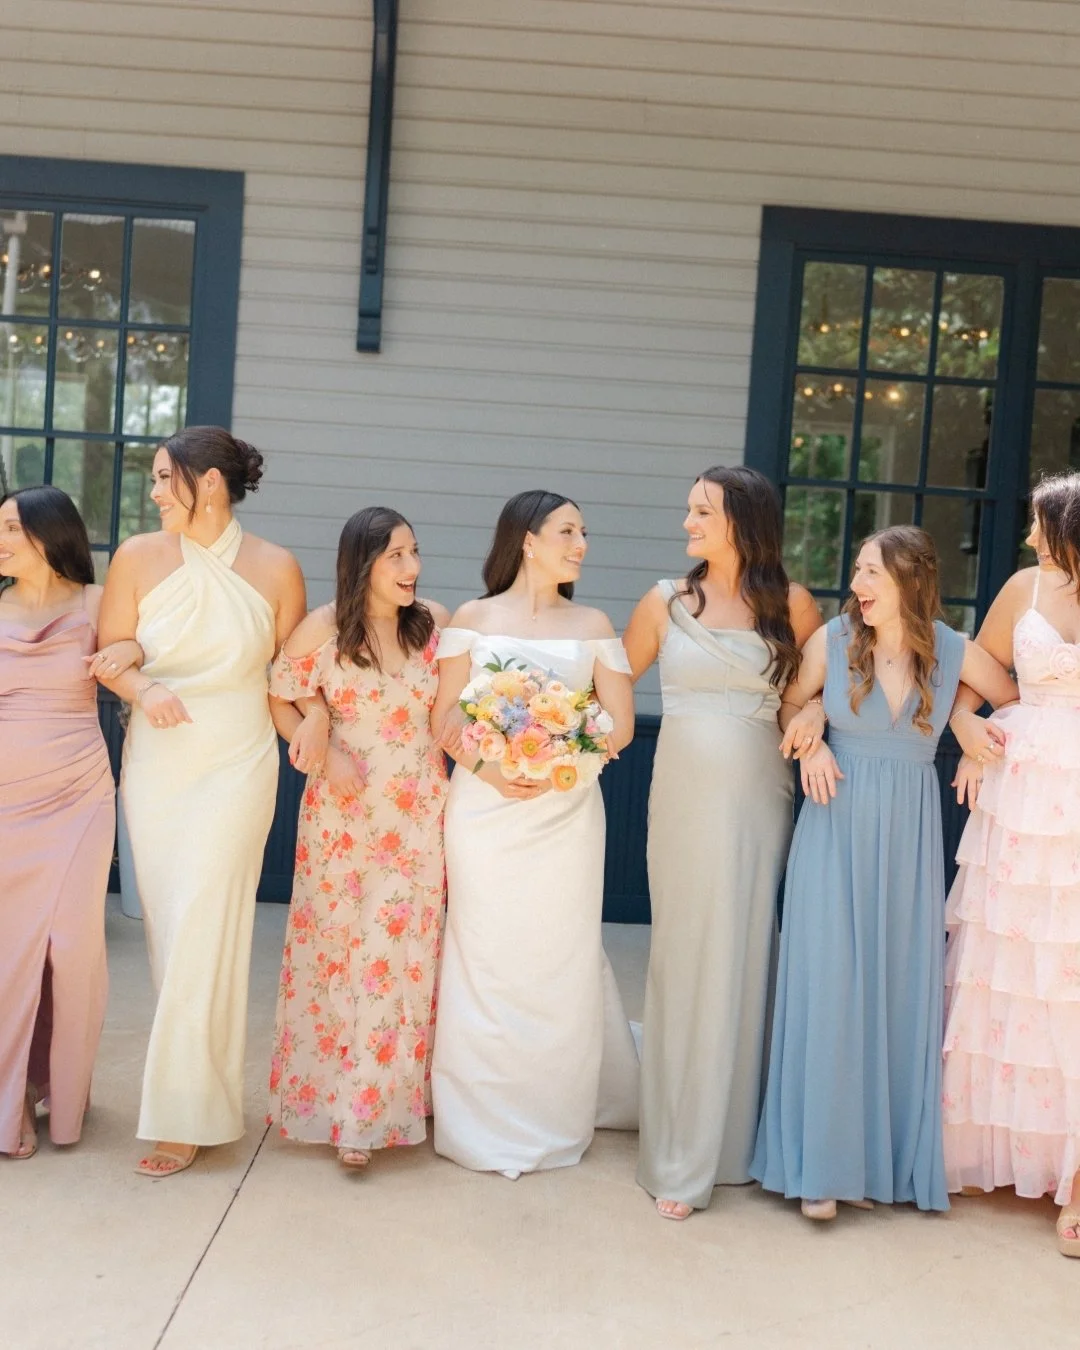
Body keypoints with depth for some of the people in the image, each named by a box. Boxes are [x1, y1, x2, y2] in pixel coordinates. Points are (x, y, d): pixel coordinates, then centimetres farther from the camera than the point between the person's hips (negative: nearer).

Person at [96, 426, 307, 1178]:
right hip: (155, 764, 3)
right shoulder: (139, 557, -2)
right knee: (166, 926, 7)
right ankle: (190, 1080, 22)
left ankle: (187, 1112, 4)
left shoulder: (275, 569, -5)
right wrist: (142, 690, -16)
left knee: (203, 929, -5)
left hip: (236, 767, -2)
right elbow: (109, 655, 3)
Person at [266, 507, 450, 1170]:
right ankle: (341, 1101, 19)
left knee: (404, 950, 2)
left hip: (419, 815, 2)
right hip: (346, 811, -1)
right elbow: (279, 701, 0)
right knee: (338, 947, 5)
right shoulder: (323, 629, -7)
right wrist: (323, 752, -12)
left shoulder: (436, 622, -1)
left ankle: (382, 1101, 13)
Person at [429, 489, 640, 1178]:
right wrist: (489, 770, -17)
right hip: (485, 808, -1)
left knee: (561, 958, 3)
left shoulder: (593, 625, 9)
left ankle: (557, 1119, 20)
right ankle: (483, 1122, 14)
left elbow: (620, 724, 3)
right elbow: (445, 718, 1)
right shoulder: (473, 619, 6)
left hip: (567, 810, 1)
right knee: (485, 957, 0)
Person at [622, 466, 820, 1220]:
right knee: (685, 965, 2)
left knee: (744, 963, 6)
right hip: (683, 798, 0)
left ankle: (732, 1140, 21)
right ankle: (681, 1157, 11)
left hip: (759, 799, 0)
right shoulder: (667, 602, 3)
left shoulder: (789, 605, 2)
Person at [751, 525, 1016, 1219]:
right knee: (828, 984, -2)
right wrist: (811, 746, -8)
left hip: (909, 835, 1)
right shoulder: (833, 640, -4)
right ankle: (823, 1161, 9)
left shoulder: (955, 653, -3)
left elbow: (1018, 704, 12)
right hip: (838, 827, -1)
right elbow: (788, 707, 10)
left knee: (900, 985, 5)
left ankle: (884, 1153, 20)